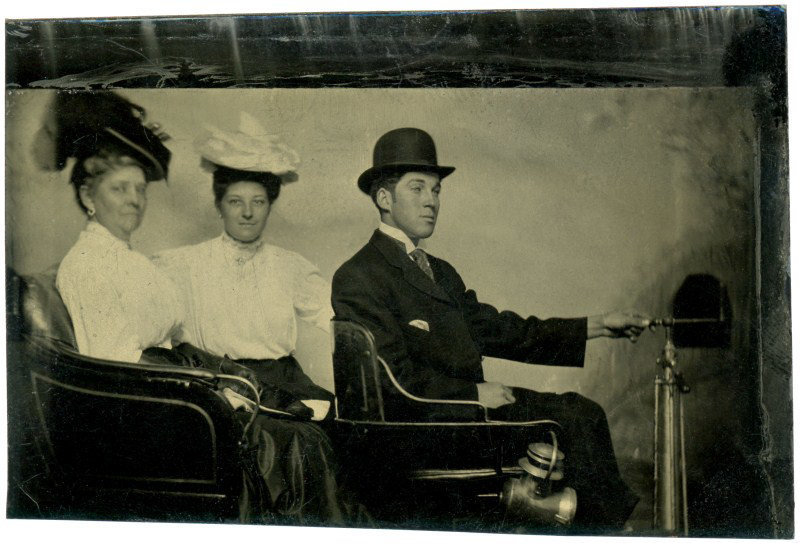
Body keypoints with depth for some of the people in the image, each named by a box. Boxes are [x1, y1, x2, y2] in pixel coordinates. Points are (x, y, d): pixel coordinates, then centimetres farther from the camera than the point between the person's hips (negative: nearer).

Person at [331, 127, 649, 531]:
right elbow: (393, 378, -16)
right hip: (420, 425, -9)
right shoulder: (358, 278, -7)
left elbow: (499, 330, 15)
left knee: (581, 413, -7)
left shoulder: (442, 273, 22)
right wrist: (473, 392, -17)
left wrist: (597, 326, 10)